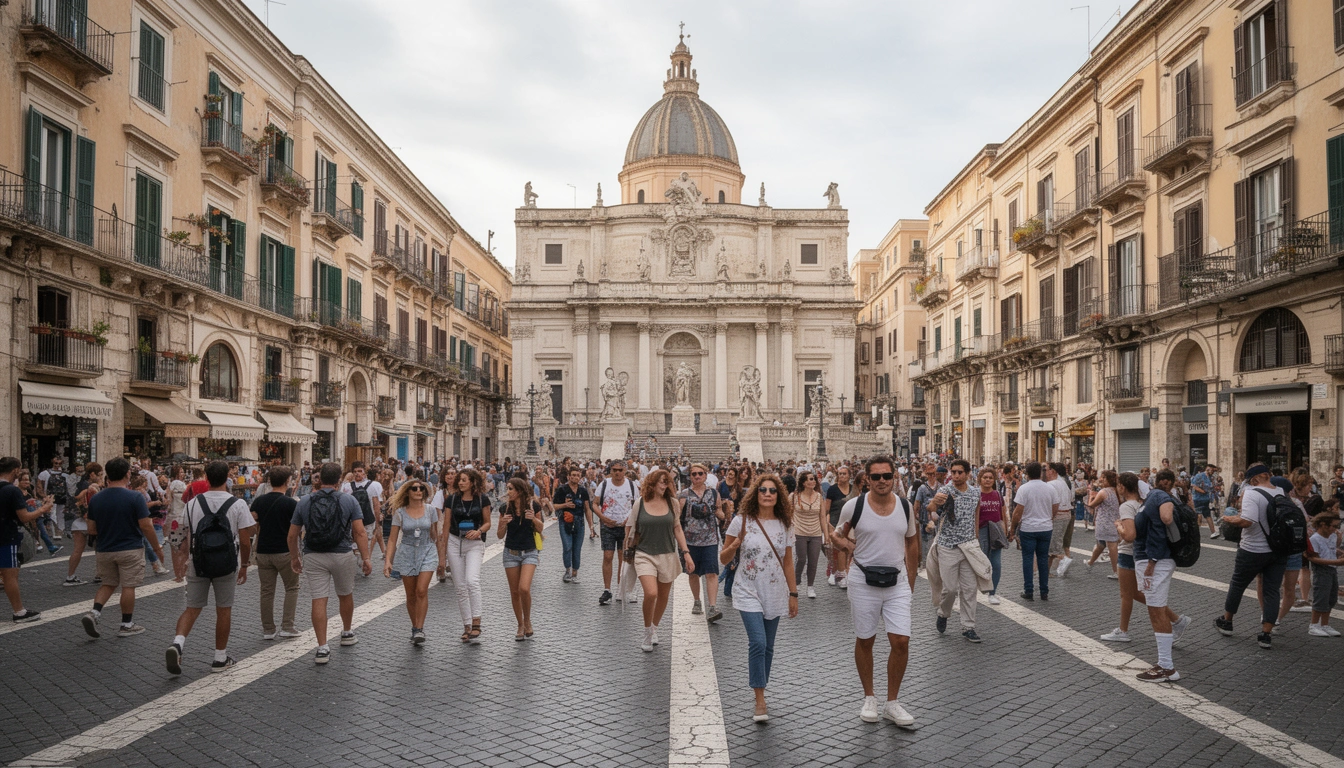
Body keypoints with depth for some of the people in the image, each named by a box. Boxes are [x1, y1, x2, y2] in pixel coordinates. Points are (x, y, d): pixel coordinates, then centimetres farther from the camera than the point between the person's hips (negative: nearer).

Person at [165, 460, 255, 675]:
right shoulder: (237, 504, -7)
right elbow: (245, 540, -7)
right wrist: (244, 566, 6)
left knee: (192, 608, 12)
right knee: (223, 609, 9)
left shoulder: (194, 503, 0)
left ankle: (177, 643, -12)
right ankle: (221, 658, 16)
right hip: (226, 565, -2)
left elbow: (188, 538, 6)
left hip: (198, 564, 2)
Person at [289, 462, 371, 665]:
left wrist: (294, 557, 18)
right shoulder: (348, 500, -5)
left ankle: (322, 648, -4)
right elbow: (360, 532, -10)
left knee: (319, 600, -1)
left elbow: (292, 536, 4)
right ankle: (347, 633, 39)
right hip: (342, 556, 0)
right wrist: (365, 558, -5)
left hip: (313, 557, 0)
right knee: (345, 595, 20)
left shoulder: (304, 502, 0)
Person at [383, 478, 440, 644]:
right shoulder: (400, 512, -3)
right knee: (411, 595, 6)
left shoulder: (430, 510, -1)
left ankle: (420, 630, -10)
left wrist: (439, 556, 14)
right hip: (407, 554, 1)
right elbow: (392, 538, -1)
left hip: (427, 552, -1)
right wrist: (388, 560, -9)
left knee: (422, 591, -15)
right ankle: (414, 628, 22)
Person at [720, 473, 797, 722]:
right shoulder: (741, 522, -7)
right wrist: (734, 546, -22)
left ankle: (761, 695, 25)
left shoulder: (785, 525, 2)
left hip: (775, 595, 3)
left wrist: (793, 594, 7)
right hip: (749, 593, -3)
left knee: (767, 647, 9)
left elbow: (788, 563, 9)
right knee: (758, 643, -15)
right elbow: (723, 558, -1)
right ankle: (760, 701, -5)